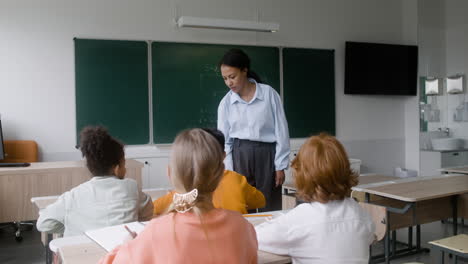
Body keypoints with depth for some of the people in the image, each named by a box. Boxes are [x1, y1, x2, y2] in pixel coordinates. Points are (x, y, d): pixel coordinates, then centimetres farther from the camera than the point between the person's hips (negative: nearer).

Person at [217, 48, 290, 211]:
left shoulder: (269, 94, -3)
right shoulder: (225, 103, 4)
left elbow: (281, 131, -1)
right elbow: (224, 140, 6)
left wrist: (280, 166, -2)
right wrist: (228, 172, -1)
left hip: (266, 155, -2)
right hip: (238, 156, 2)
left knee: (270, 209, 1)